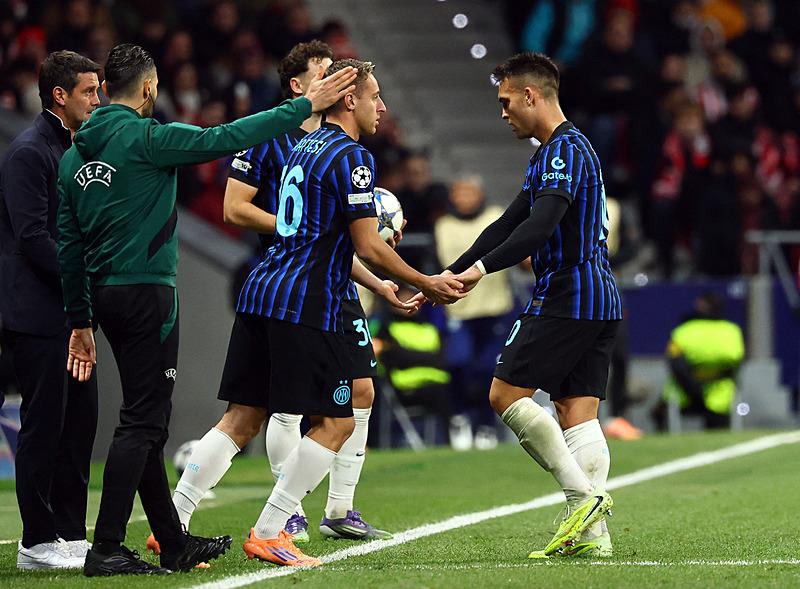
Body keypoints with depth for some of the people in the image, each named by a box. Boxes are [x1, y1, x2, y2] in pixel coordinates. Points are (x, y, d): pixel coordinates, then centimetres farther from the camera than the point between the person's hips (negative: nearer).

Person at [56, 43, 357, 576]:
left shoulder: (76, 154, 11)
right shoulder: (145, 137, -12)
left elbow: (69, 242, 13)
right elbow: (225, 139, -15)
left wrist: (81, 321, 18)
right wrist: (305, 106, -8)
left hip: (105, 293, 8)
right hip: (146, 292, -8)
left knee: (148, 423, 15)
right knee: (142, 424, -7)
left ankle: (174, 541, 22)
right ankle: (106, 549, -11)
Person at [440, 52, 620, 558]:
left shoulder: (565, 148, -12)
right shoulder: (556, 150, 21)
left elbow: (542, 224, -26)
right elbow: (511, 223, 25)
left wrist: (482, 268, -32)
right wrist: (451, 274, 22)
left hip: (567, 297, -10)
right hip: (598, 299, 10)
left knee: (507, 393, -6)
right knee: (579, 412, 3)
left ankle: (584, 494, -10)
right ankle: (592, 535, -3)